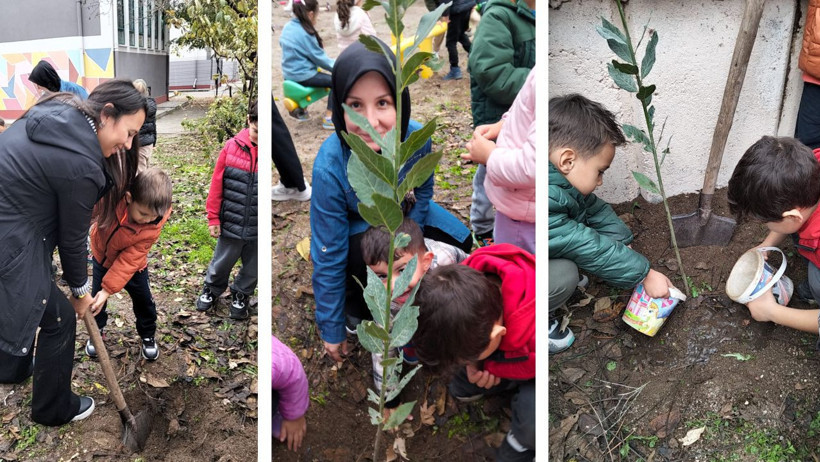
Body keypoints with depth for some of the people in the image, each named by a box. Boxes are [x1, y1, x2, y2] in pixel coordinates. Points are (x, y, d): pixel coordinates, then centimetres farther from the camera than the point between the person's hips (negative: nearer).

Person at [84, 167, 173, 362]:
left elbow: (129, 259, -31)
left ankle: (148, 336, 38)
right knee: (97, 297, 17)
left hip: (133, 265, -1)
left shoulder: (153, 225, -34)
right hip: (101, 256, 1)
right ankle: (97, 331, 43)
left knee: (143, 300, 13)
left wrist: (108, 289, -33)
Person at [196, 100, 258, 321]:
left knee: (253, 268, 18)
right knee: (222, 263, 20)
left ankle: (240, 296, 45)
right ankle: (211, 290, 47)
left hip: (258, 228, 0)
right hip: (231, 224, 0)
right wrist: (213, 218, 1)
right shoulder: (232, 147, -10)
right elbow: (217, 184, -2)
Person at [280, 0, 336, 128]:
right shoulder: (305, 33, -20)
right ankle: (329, 118, -10)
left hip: (289, 74, 9)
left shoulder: (287, 27, 4)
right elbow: (319, 58, -14)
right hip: (302, 76, -9)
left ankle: (301, 110, 37)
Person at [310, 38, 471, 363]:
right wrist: (331, 330, -20)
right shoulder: (329, 167, -39)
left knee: (461, 243, -9)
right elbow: (328, 258, -28)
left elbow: (422, 192, -6)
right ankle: (354, 303, 2)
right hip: (353, 225, -4)